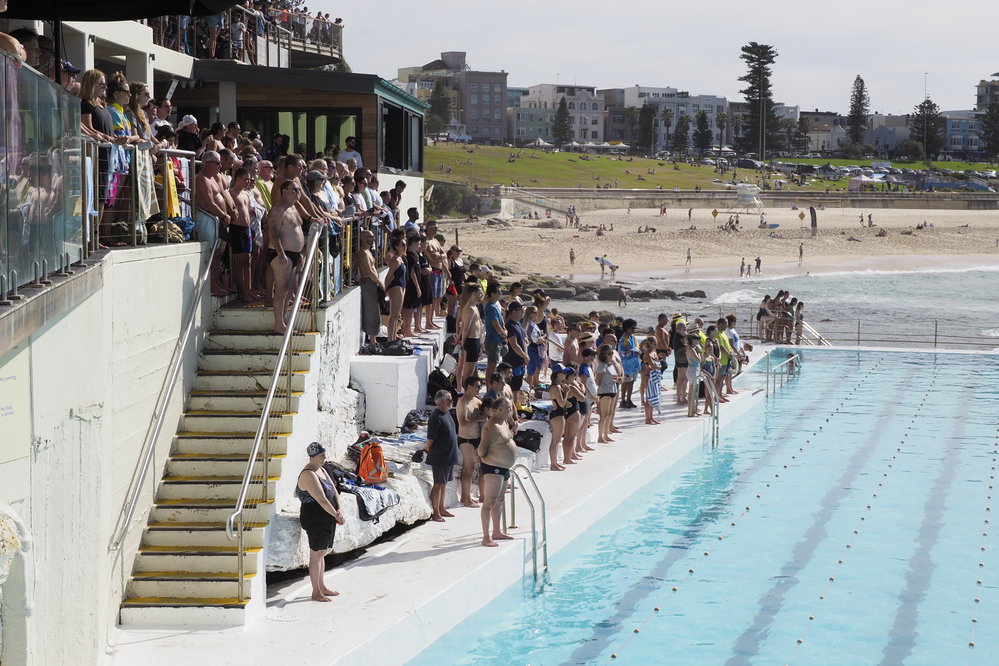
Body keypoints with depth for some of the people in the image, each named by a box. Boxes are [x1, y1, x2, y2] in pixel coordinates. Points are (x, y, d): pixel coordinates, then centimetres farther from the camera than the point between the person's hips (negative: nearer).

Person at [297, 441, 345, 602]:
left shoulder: (321, 470, 12)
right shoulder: (308, 475, -19)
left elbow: (334, 492, 9)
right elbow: (322, 500, -23)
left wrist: (339, 510, -6)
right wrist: (336, 515, -16)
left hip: (326, 518, 10)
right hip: (315, 519, -10)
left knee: (321, 553, 17)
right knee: (316, 555, -3)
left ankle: (322, 587, 27)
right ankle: (316, 592, 3)